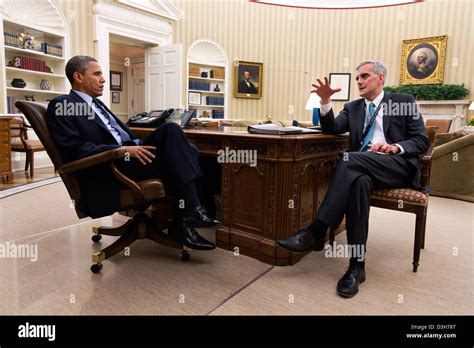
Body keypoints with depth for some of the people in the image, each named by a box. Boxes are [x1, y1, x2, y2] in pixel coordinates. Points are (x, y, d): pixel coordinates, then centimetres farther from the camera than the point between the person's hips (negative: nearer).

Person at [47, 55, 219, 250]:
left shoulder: (97, 103, 27)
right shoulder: (61, 105, 0)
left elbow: (124, 133, 24)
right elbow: (74, 149, -13)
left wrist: (137, 146, 3)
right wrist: (123, 150, -21)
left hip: (125, 157, 8)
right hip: (105, 172, -7)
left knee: (170, 130, -18)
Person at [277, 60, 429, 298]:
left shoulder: (404, 101, 12)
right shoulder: (352, 108, 22)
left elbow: (421, 141, 5)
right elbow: (331, 129, 6)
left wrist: (396, 147, -16)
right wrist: (325, 101, -9)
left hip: (398, 166, -2)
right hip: (363, 169, 3)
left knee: (351, 159, -33)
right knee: (359, 180, -36)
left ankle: (316, 233, -33)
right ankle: (357, 265, -33)